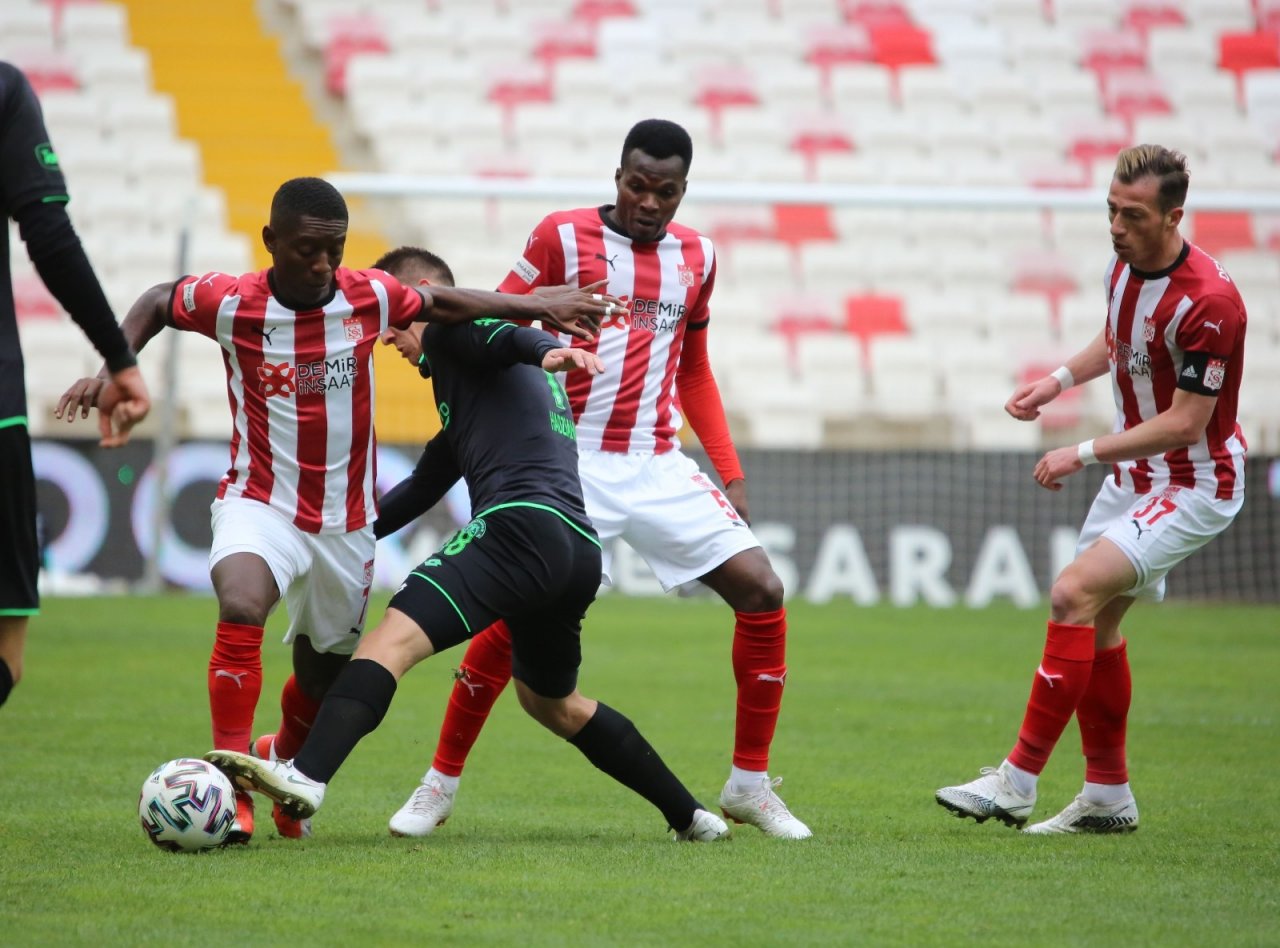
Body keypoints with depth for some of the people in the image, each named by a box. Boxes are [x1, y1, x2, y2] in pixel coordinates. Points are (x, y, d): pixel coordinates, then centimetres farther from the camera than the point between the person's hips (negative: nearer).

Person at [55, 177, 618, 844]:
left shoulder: (369, 297, -8)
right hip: (260, 505, -4)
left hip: (346, 522, 4)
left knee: (325, 675, 16)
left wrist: (537, 308, 7)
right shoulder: (231, 303, -14)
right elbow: (157, 303, 5)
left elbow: (439, 303, 10)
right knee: (241, 608, -34)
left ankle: (284, 760, 51)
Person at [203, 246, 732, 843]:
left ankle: (305, 777, -44)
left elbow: (493, 329, -15)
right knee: (552, 702, 30)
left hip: (524, 522, -10)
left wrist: (545, 350, -38)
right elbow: (439, 468, 42)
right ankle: (692, 818, 34)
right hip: (581, 549, 10)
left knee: (392, 638, -23)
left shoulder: (450, 324, 8)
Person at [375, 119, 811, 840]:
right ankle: (441, 784, 2)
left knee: (763, 594, -6)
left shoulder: (697, 257, 10)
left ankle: (751, 784, 7)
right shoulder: (564, 237, -2)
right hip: (572, 462, -4)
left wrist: (731, 475, 13)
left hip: (660, 469, 4)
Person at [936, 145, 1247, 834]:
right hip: (1135, 471, 9)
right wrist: (1061, 379, 5)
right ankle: (1109, 796, 23)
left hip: (1194, 485, -9)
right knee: (1094, 622, 11)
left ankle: (1017, 780, -18)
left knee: (1075, 594, -21)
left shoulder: (1208, 301, -27)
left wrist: (1084, 454, -24)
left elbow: (1184, 422, -26)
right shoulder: (1123, 267, -1)